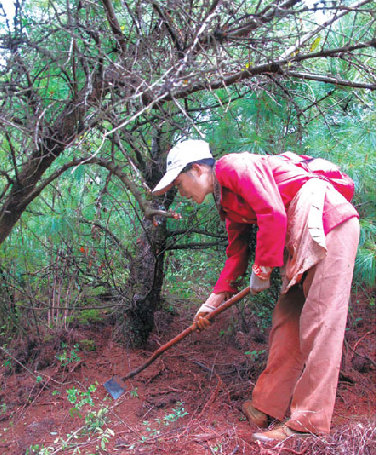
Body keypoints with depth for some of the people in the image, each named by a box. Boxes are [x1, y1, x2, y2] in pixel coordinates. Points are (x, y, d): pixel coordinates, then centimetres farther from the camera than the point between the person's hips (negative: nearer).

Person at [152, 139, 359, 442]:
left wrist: (262, 269, -11)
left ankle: (308, 422, -4)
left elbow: (273, 213, -21)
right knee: (286, 320, 7)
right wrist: (214, 300, 22)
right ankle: (268, 408, 15)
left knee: (318, 320, -9)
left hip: (330, 222, -10)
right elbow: (237, 251, 22)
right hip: (300, 241, 10)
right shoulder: (227, 201, 18)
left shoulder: (233, 165, -10)